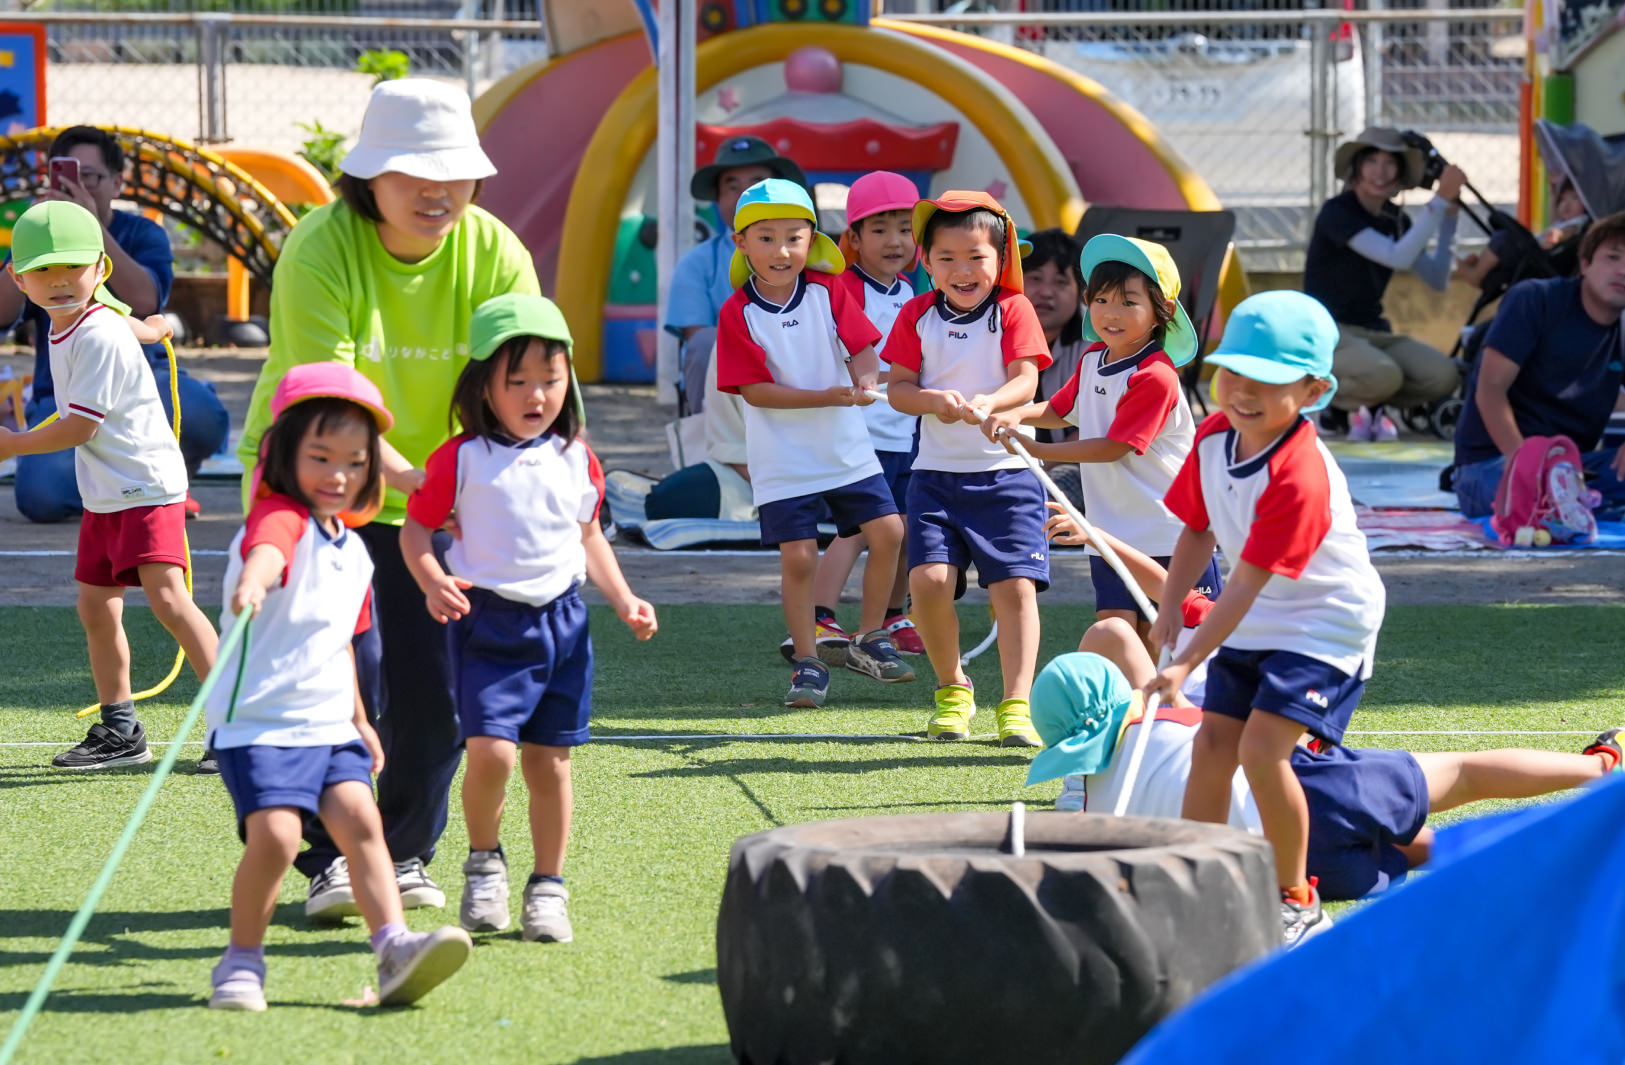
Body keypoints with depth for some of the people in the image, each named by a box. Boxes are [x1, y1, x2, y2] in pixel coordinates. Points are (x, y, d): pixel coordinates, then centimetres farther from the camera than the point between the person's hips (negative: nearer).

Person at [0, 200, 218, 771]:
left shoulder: (101, 338, -21)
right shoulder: (63, 329, 8)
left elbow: (81, 427, -21)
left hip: (146, 487, -10)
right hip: (103, 494, 10)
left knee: (166, 596, -21)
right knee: (96, 606, 13)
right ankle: (119, 731, 24)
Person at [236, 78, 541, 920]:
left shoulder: (495, 255, -12)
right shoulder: (321, 250, -23)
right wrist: (411, 481, -42)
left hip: (435, 494, 4)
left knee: (435, 685, 1)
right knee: (343, 673, -13)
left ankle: (406, 853, 20)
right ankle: (330, 860, 0)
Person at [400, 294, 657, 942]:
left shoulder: (577, 461, 9)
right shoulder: (460, 459, -5)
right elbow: (415, 528, 1)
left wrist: (623, 600, 11)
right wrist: (432, 581, -18)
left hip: (561, 620, 4)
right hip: (488, 621, -4)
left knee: (551, 761, 7)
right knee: (490, 750, -17)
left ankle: (548, 888, 19)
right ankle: (484, 863, 8)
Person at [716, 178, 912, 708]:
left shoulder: (828, 291, -2)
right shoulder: (737, 313, -11)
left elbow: (862, 347, -4)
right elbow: (754, 390, -15)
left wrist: (865, 380, -28)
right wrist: (827, 397, -23)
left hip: (847, 449, 3)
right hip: (783, 460, -3)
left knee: (887, 532, -1)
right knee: (798, 557, -5)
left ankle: (869, 639, 17)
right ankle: (807, 664, 9)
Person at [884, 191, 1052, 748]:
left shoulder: (1013, 310, 0)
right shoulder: (917, 315, 5)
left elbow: (1026, 382, -9)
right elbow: (898, 387, 1)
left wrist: (989, 403, -30)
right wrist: (933, 400, -20)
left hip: (1005, 473, -1)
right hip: (936, 473, 1)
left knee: (1015, 586, -9)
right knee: (929, 579, -12)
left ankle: (1016, 705, -5)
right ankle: (952, 689, 11)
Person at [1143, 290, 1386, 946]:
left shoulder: (1299, 477, -30)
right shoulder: (1213, 438, -5)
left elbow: (1247, 584, -29)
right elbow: (1198, 530, 10)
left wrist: (1189, 660, -29)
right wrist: (1169, 612, -2)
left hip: (1326, 624, -8)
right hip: (1253, 623, 8)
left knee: (1261, 747, -19)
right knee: (1211, 747, 3)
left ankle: (1297, 902, -5)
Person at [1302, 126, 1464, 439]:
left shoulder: (1395, 219, 11)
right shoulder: (1336, 213, -12)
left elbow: (1437, 280, 9)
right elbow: (1398, 258, -25)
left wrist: (1449, 217, 2)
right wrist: (1440, 200, -24)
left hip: (1373, 331, 6)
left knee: (1444, 376, -21)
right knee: (1384, 375, -37)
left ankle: (1367, 406, 4)